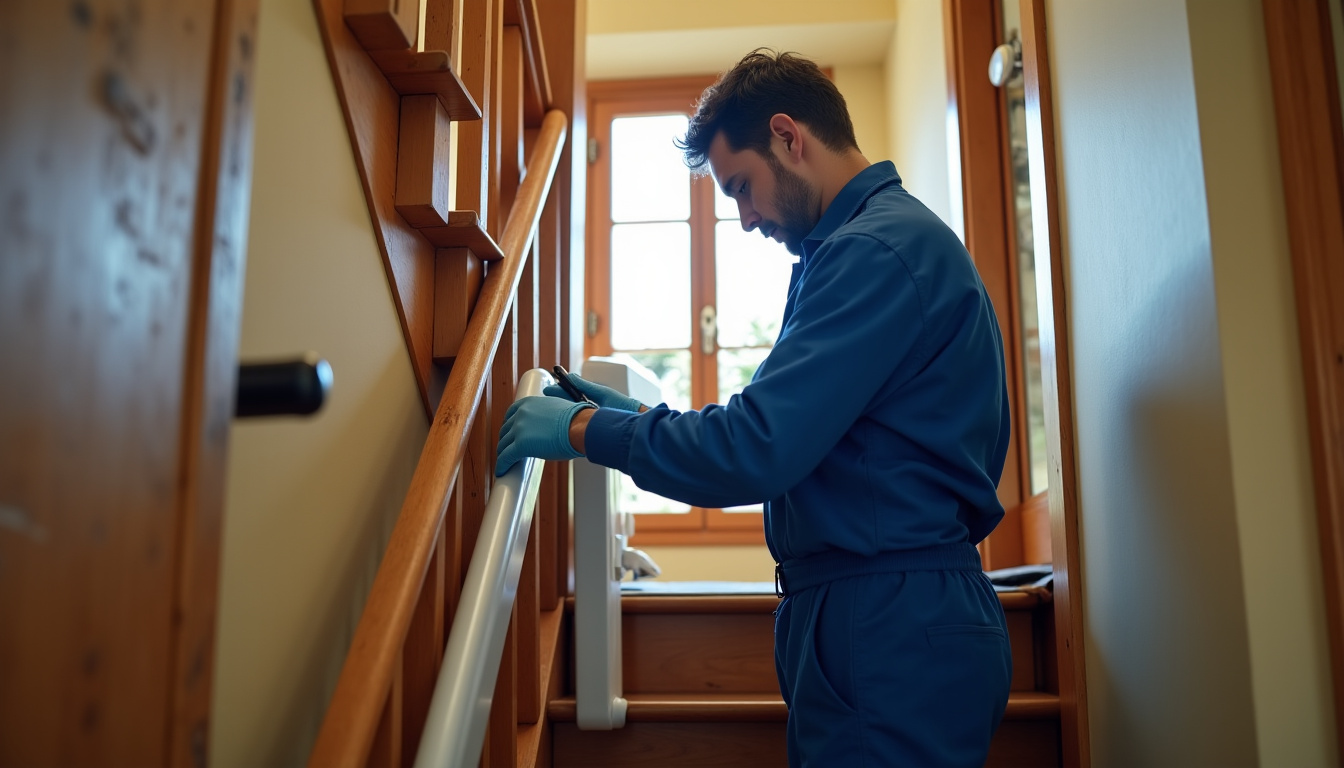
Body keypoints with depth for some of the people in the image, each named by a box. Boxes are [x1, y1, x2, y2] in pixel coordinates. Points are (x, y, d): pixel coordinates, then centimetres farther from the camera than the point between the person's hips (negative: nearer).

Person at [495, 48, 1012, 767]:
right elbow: (796, 432, 18)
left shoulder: (878, 247, -17)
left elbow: (759, 449, -25)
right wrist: (642, 416, 11)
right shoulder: (901, 235, 18)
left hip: (889, 634, -10)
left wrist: (583, 428, -13)